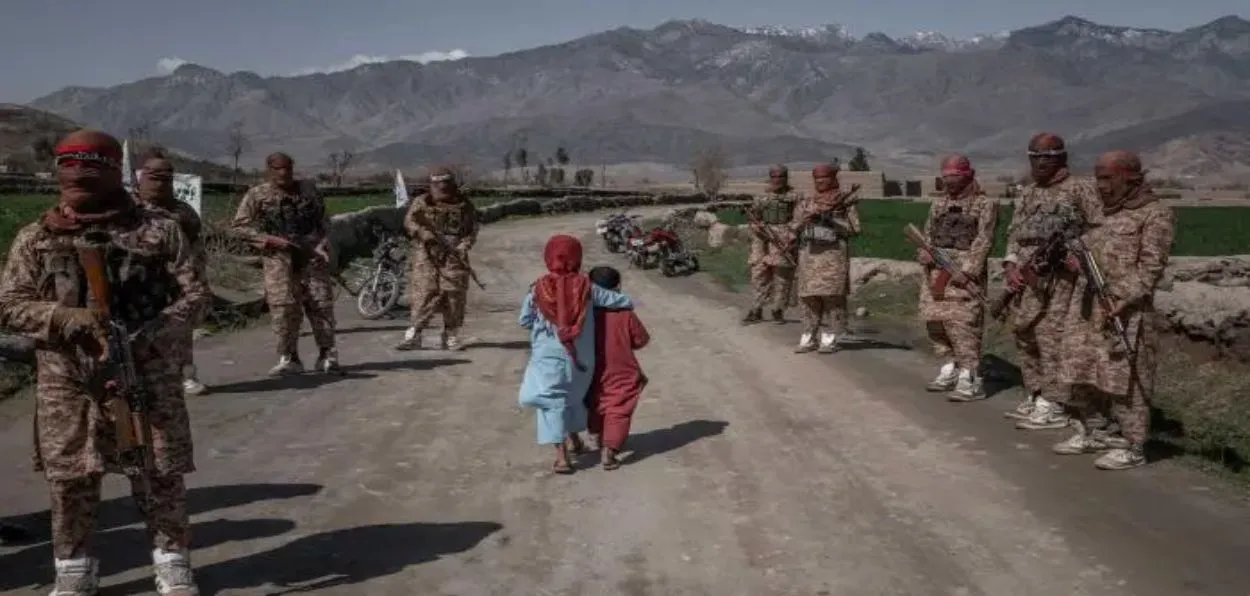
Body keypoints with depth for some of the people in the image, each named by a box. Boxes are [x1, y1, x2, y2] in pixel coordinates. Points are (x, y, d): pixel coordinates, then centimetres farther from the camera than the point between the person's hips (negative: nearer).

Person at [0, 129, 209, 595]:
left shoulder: (159, 231, -2)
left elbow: (196, 293, -2)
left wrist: (148, 336, -16)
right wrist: (65, 317, -17)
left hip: (147, 374, -1)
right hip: (66, 381, 2)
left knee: (160, 474, 4)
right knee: (69, 479, 9)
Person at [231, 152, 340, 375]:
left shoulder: (309, 189, 8)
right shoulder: (257, 195, 1)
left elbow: (323, 220, 15)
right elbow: (239, 225, 1)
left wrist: (323, 246, 1)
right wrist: (268, 239, -11)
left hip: (311, 254, 2)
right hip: (278, 256, -2)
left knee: (321, 304, 1)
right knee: (283, 306, -8)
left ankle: (327, 356, 12)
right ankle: (288, 358, 2)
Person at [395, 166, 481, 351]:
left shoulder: (464, 205, 7)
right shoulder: (422, 202, 3)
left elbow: (473, 227, 11)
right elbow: (409, 222, -1)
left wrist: (465, 244, -6)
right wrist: (424, 233, -18)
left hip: (454, 255, 2)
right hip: (427, 254, -1)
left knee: (455, 294, 0)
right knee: (422, 293, -7)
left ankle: (451, 336, 10)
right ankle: (413, 335, -3)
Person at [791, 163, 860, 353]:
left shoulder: (845, 201, 4)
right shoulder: (806, 202, 15)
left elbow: (854, 229, -3)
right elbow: (793, 228, 14)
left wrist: (831, 219, -11)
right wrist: (807, 218, -5)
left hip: (833, 255, -4)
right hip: (809, 254, 4)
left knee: (832, 296, -6)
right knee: (808, 297, 3)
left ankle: (830, 339, 0)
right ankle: (808, 339, 9)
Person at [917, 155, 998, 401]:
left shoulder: (985, 203, -1)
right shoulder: (938, 203, 17)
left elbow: (984, 240, -9)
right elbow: (927, 233, 19)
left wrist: (967, 271, -19)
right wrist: (925, 253, -3)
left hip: (965, 269, -7)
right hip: (936, 270, 7)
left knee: (961, 321, -13)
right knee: (935, 319, 8)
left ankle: (969, 379, -10)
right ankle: (949, 369, 21)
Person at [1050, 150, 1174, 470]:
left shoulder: (1156, 214, -5)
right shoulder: (1105, 213, 18)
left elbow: (1151, 267, -12)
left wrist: (1124, 300, -22)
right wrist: (1076, 259, 5)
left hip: (1123, 312, -8)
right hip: (1085, 311, 8)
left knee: (1125, 380, -4)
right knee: (1081, 373, 13)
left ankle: (1132, 447, 6)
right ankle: (1086, 433, 27)